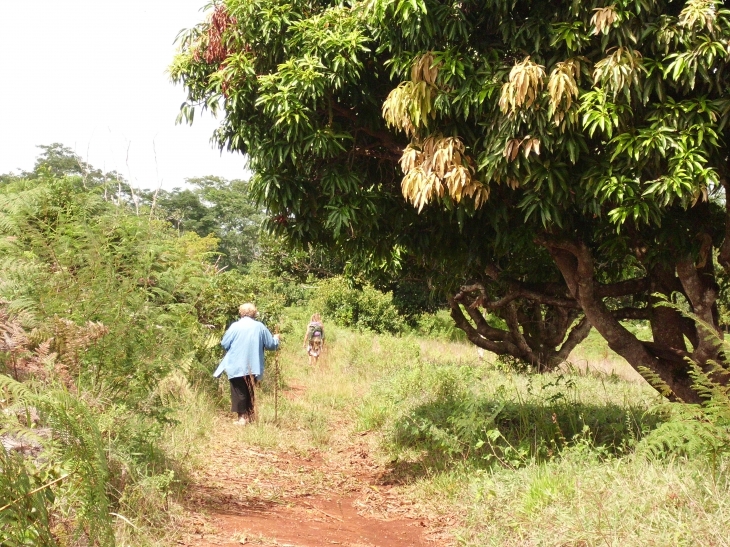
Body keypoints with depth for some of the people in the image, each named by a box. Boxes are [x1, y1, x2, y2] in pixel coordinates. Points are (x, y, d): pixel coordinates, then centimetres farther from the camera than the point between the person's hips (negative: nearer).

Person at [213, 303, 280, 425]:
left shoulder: (235, 326, -8)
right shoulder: (260, 326, -1)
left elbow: (224, 344, -4)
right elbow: (271, 345, 4)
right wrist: (276, 338, 27)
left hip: (237, 367, -3)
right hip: (253, 367, 3)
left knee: (239, 392, 7)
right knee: (249, 391, 16)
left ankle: (242, 417, 4)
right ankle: (249, 416, 19)